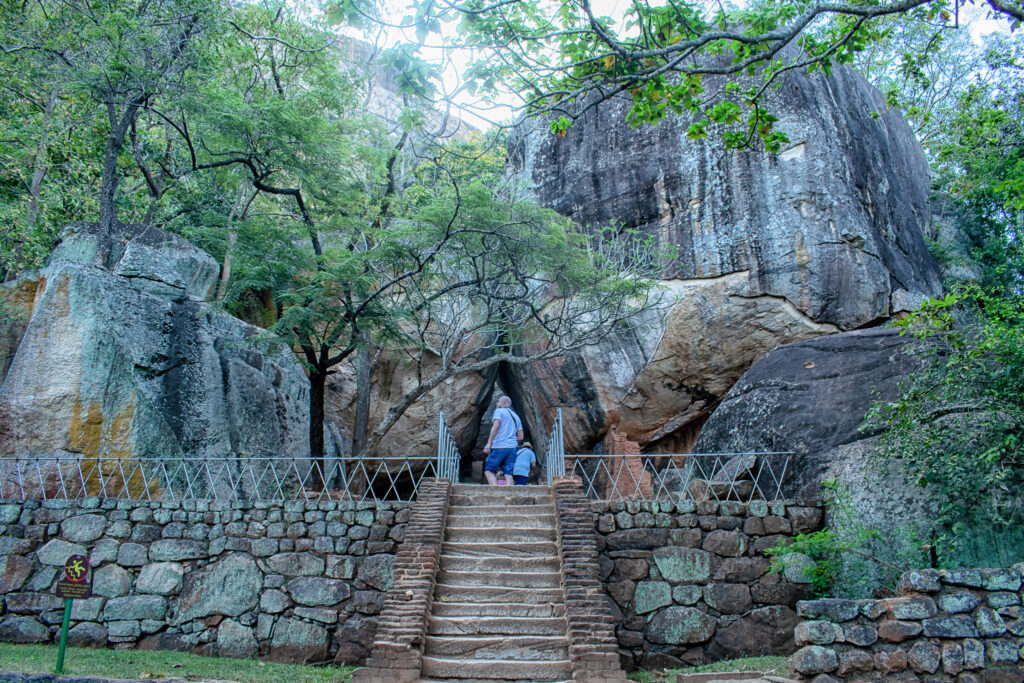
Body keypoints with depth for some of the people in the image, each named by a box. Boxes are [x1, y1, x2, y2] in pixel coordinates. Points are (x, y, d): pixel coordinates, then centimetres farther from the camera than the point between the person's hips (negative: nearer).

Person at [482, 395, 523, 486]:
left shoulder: (499, 411, 4)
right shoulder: (516, 416, 23)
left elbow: (496, 426, -13)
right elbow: (520, 437, 18)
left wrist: (489, 443, -18)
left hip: (499, 447, -6)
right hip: (512, 448, 6)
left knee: (489, 470, 0)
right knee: (508, 473, 1)